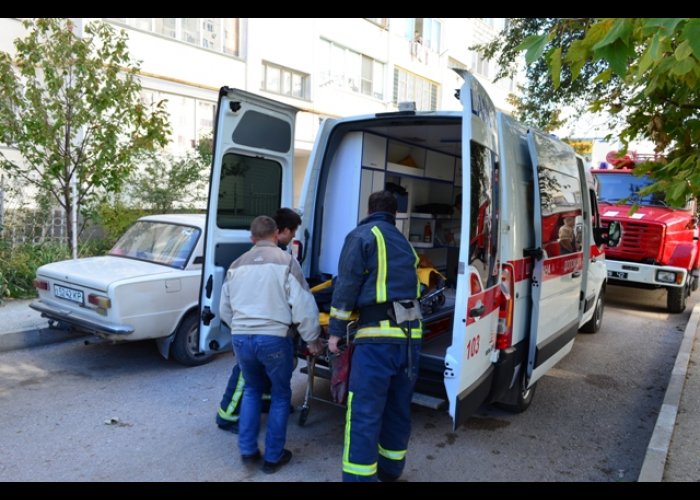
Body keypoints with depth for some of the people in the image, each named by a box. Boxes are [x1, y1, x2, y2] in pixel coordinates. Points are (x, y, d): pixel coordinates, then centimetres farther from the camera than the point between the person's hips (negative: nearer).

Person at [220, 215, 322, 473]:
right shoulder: (286, 261, -2)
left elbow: (224, 309, 20)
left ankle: (247, 450, 27)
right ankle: (273, 457, 23)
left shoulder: (236, 265, 14)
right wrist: (312, 339, 4)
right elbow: (303, 306, -7)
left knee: (252, 389, 27)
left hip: (240, 338, 4)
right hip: (273, 338, -4)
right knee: (280, 395, 16)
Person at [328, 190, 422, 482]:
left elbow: (347, 286, -7)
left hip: (378, 335, -7)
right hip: (410, 334, 7)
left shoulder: (361, 236, 0)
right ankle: (390, 469, 32)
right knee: (398, 408, 18)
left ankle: (359, 477, -1)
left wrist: (335, 330, -3)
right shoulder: (404, 243, 21)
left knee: (364, 413, -4)